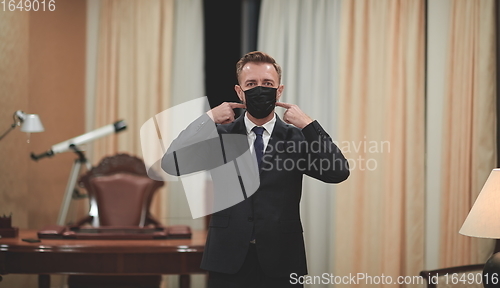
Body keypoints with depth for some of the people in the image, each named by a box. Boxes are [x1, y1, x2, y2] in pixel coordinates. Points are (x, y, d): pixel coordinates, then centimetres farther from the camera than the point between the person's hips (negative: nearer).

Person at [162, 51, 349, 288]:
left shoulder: (297, 138, 2)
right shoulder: (219, 135, 4)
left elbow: (339, 172, -11)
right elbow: (171, 164, -8)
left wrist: (308, 125, -15)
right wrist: (208, 119, -11)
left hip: (280, 263, 0)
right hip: (228, 261, 0)